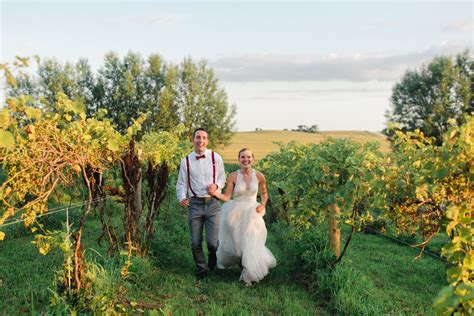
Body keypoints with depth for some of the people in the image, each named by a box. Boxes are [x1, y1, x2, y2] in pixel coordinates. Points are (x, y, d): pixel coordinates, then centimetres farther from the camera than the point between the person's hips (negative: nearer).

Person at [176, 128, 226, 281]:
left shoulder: (216, 158, 1)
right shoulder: (186, 161, 3)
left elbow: (222, 177, 12)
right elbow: (181, 183, 7)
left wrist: (216, 186, -10)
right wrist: (182, 198, -13)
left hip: (213, 203, -1)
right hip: (195, 204, 1)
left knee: (212, 241, -7)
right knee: (195, 242, 6)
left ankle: (212, 256, 30)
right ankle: (201, 269, 32)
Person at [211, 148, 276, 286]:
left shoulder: (259, 176, -4)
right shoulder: (233, 176, -8)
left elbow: (264, 193, 13)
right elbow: (227, 197, -10)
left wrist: (262, 205, -4)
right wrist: (216, 193, -27)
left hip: (252, 215, 0)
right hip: (236, 215, 0)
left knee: (251, 246, -3)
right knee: (234, 244, 9)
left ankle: (248, 275, 20)